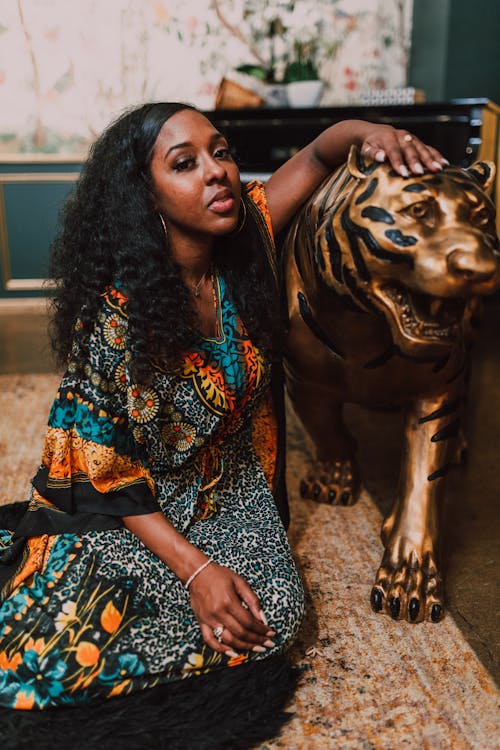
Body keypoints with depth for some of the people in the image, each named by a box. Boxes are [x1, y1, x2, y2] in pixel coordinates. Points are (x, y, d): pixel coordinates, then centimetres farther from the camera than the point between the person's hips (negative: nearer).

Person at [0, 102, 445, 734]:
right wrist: (195, 569, -24)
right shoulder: (114, 310, -24)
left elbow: (316, 155, 4)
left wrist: (367, 131, -21)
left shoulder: (246, 236, -10)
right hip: (131, 504, -5)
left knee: (275, 612, -19)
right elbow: (101, 467, -17)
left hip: (228, 484, 5)